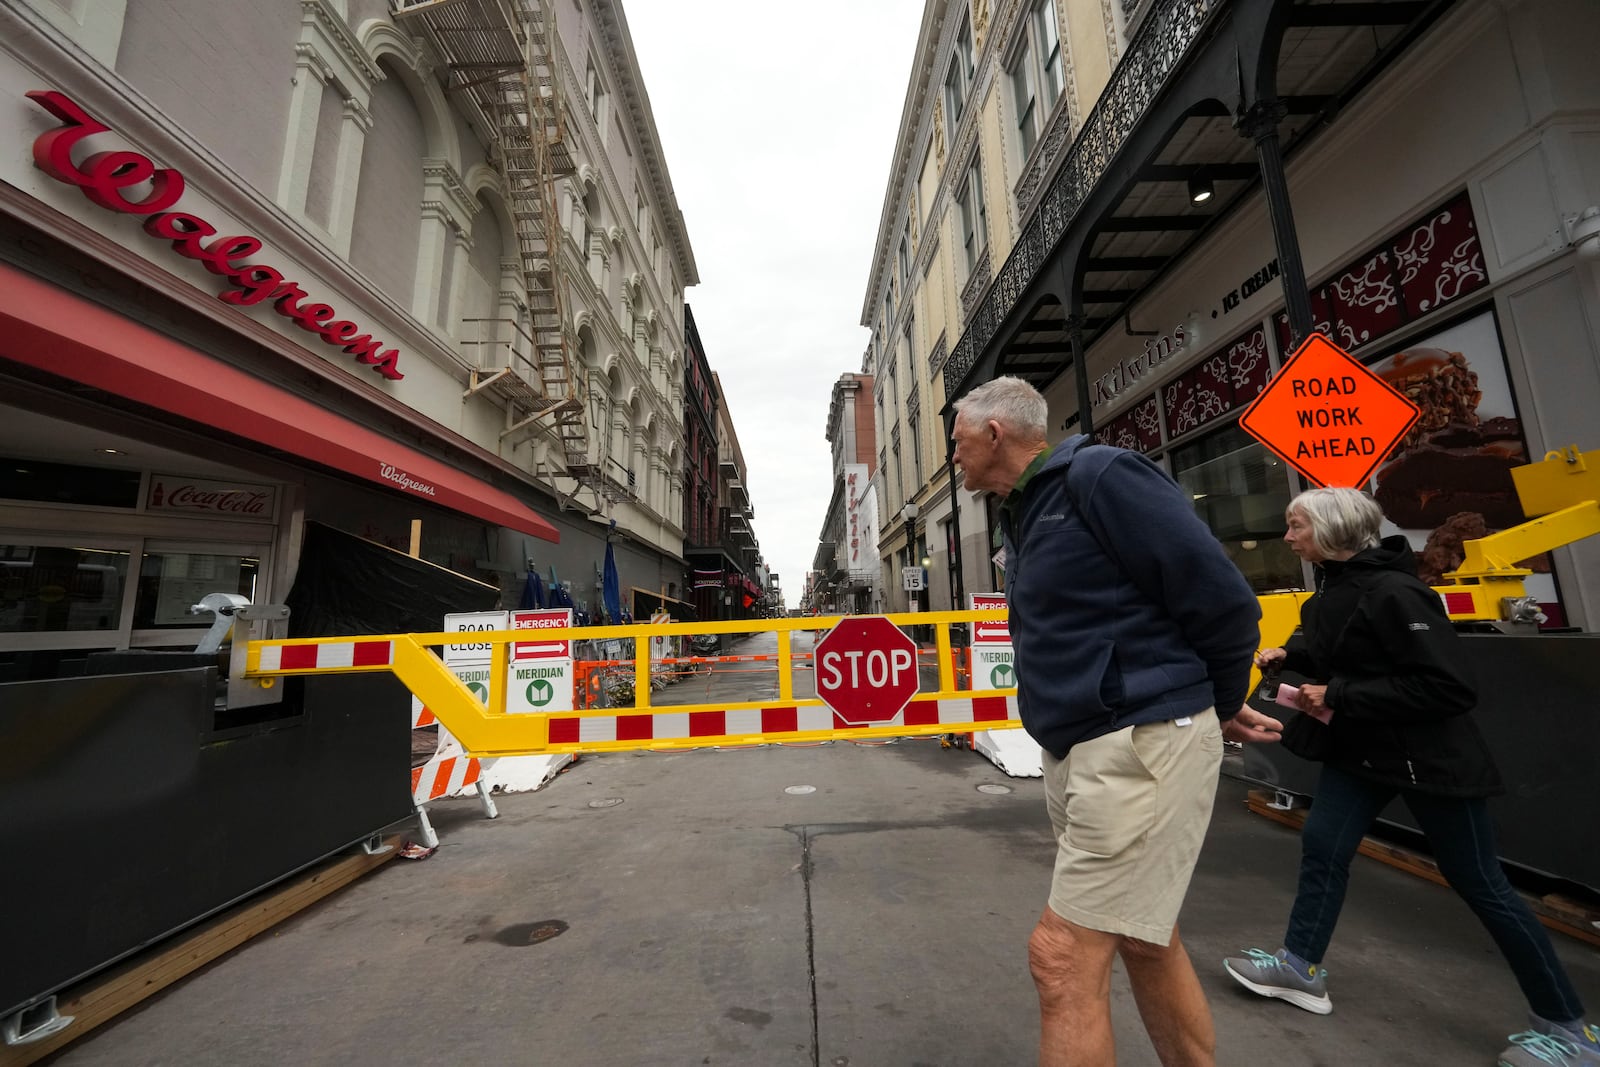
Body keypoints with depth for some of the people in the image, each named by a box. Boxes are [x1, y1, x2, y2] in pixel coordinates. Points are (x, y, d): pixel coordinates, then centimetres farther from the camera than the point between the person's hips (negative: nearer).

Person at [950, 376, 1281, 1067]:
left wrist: (1219, 708, 1)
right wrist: (1206, 704, 18)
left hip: (1143, 742, -9)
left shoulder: (1098, 475, -14)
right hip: (1074, 749, 9)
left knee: (1063, 956, -4)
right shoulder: (1021, 515, 13)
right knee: (1144, 939, 22)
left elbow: (1223, 601, -15)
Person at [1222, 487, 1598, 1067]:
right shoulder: (1332, 588, 3)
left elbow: (1447, 687, -26)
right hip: (1359, 750, 8)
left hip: (1429, 756, -8)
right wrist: (1287, 656, -1)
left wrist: (1338, 696, -25)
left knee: (1480, 884, 7)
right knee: (1322, 845, 7)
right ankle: (1302, 966, 21)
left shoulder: (1390, 592, -24)